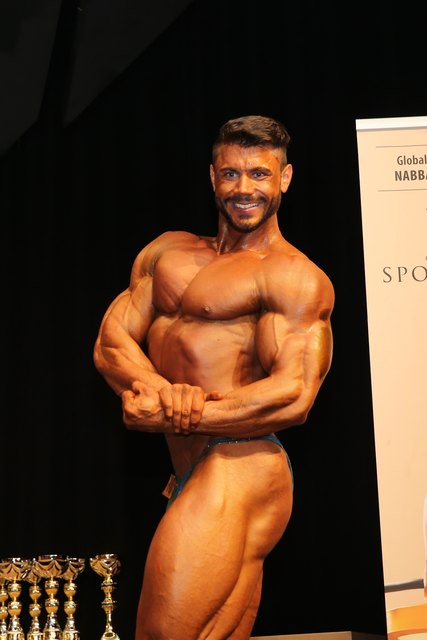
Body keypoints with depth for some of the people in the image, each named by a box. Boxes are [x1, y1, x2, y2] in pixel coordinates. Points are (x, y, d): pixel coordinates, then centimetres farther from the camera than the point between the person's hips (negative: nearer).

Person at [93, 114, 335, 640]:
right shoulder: (168, 252, 18)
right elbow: (111, 342, 8)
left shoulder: (295, 277, -4)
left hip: (234, 473, -7)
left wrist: (172, 417, -15)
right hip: (196, 479, 7)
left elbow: (294, 396, -15)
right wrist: (160, 389, -14)